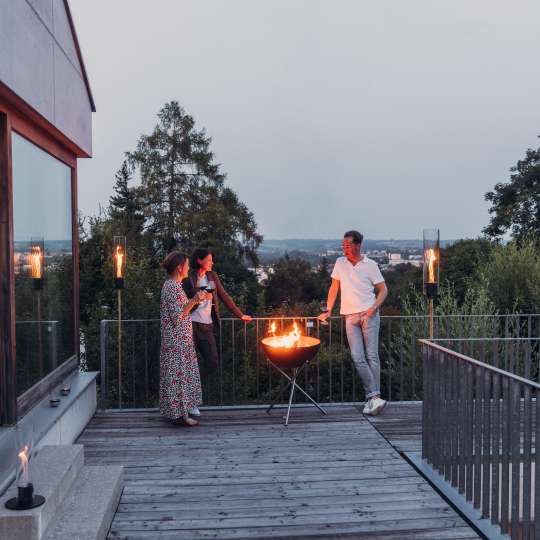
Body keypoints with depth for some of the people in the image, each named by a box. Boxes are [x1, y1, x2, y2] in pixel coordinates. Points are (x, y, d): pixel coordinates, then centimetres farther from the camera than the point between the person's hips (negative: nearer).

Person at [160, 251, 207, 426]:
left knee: (177, 375, 15)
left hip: (178, 340, 10)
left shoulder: (171, 284, 13)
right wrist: (193, 301, -25)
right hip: (177, 341, -10)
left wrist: (196, 300, 15)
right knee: (178, 374, -3)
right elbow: (177, 317, -22)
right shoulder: (173, 287, -19)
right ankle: (179, 414, 4)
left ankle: (176, 411, 24)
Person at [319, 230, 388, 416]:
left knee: (372, 356, -5)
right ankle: (374, 397, -8)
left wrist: (374, 307, -10)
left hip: (368, 315, -3)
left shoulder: (370, 265, 2)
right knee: (357, 357, -9)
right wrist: (328, 310, 14)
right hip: (350, 317, 3)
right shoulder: (340, 263, 11)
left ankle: (372, 398, -3)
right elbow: (334, 288, 18)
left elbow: (383, 290, 4)